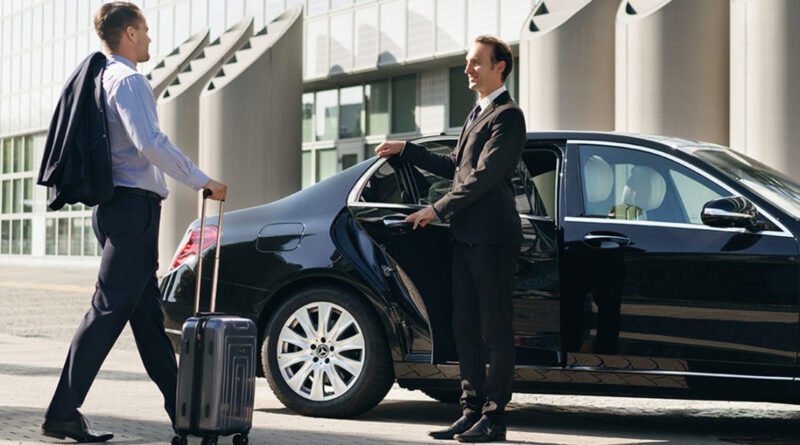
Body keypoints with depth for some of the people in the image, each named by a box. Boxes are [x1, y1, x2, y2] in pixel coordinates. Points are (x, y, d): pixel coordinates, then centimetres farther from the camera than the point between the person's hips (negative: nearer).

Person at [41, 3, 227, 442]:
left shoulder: (104, 79, 20)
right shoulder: (128, 80, -11)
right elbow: (151, 143, -23)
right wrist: (202, 181, -18)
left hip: (116, 205, 10)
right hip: (133, 206, -10)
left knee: (148, 315, 9)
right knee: (108, 311, -10)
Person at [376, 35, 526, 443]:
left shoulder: (508, 116, -9)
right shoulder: (477, 113, 22)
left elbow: (484, 176, -17)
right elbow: (455, 168, 27)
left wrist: (438, 210, -14)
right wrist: (405, 150, 26)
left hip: (492, 238, -10)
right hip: (466, 237, 10)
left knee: (496, 330, -4)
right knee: (465, 328, 9)